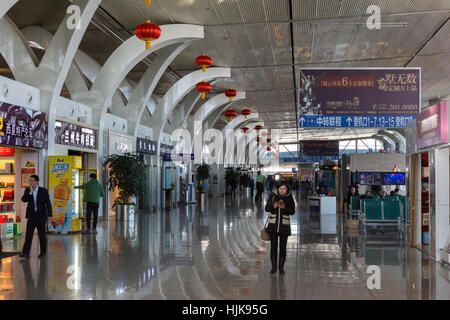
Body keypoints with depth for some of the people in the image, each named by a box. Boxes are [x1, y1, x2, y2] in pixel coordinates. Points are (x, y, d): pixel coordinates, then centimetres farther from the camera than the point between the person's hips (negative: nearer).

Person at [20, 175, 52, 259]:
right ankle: (25, 252, -8)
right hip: (31, 216, 2)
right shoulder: (27, 190, 3)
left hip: (41, 216, -2)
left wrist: (49, 215, -13)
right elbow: (24, 200, -11)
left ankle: (43, 252, 19)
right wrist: (30, 192, -21)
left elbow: (48, 203, -6)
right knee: (28, 234, -6)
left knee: (42, 234, 5)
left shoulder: (44, 191, -6)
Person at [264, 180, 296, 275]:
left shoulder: (289, 197, -1)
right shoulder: (272, 195, -1)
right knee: (273, 246, 2)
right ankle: (273, 267, 13)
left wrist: (284, 207, -24)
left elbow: (292, 211, -6)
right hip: (273, 225, 0)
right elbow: (267, 208, -4)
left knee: (283, 247, 4)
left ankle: (281, 267, 17)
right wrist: (273, 206, -25)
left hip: (284, 225, 0)